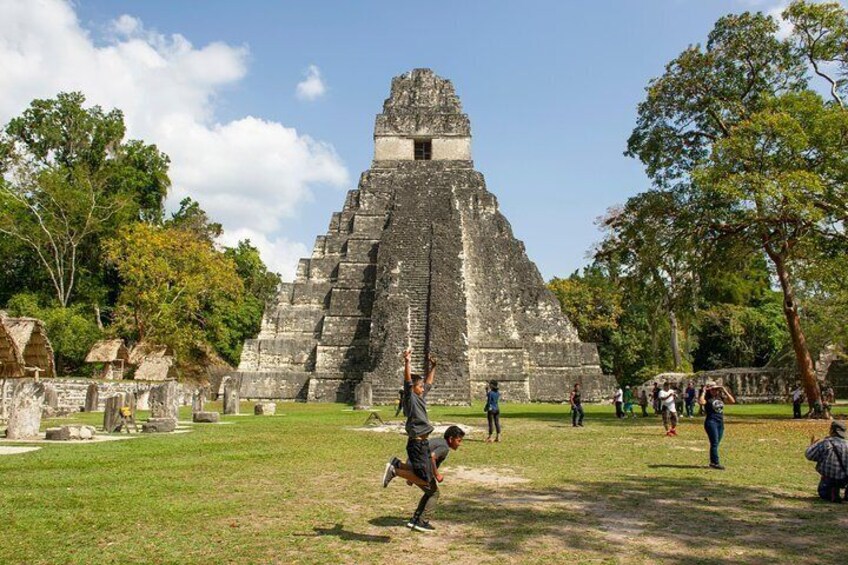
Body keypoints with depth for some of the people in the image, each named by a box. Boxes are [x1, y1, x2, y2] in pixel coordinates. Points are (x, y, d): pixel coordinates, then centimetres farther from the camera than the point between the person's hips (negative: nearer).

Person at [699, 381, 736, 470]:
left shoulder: (720, 397, 13)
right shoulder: (707, 398, -7)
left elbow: (732, 401, 5)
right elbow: (701, 402, -29)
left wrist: (725, 391, 1)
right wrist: (703, 392, -19)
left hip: (721, 423, 7)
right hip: (711, 422, -7)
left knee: (716, 443, 11)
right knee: (714, 443, -9)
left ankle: (712, 462, 19)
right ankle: (716, 463, -7)